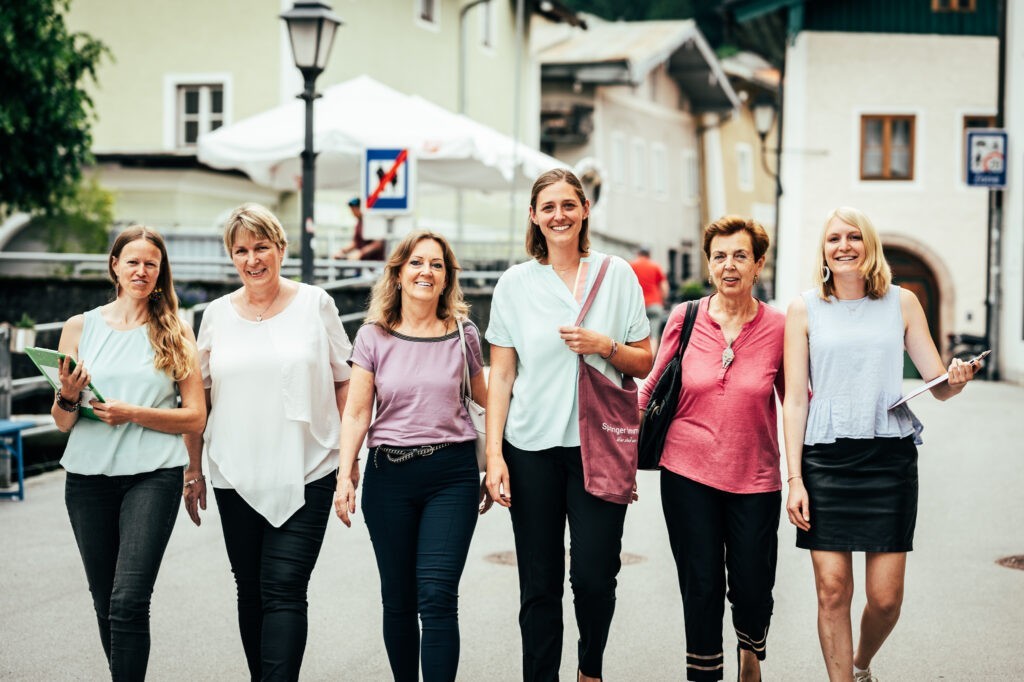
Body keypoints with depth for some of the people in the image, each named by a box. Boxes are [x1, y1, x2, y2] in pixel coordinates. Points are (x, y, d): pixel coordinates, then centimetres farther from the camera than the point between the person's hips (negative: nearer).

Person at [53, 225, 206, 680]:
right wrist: (67, 396, -13)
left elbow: (195, 417, 0)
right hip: (88, 477, 3)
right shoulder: (80, 328, 7)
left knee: (129, 602, -14)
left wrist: (133, 413, -13)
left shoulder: (175, 333, 4)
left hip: (153, 475, -3)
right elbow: (62, 423, 9)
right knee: (105, 603, 12)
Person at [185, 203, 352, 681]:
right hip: (236, 477, 3)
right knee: (250, 591, 12)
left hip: (305, 475, -3)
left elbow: (343, 382, 5)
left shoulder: (315, 304, 1)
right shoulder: (218, 313, 7)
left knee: (284, 592, -10)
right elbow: (198, 397, 12)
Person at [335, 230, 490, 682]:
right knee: (398, 600, 8)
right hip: (389, 475, 1)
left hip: (451, 474, -1)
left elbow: (486, 400, 15)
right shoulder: (373, 337, 3)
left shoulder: (463, 335, 4)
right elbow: (356, 413, 2)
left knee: (437, 597, -11)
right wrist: (345, 475, -8)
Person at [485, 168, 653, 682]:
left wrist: (605, 345, -11)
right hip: (532, 446, 0)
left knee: (594, 576, -4)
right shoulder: (515, 283, 5)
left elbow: (644, 363, 9)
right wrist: (494, 454, -3)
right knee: (539, 583, 4)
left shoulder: (617, 275, 5)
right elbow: (501, 375, 4)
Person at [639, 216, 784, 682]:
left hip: (754, 477, 0)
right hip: (688, 473, 0)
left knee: (753, 588, 5)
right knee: (701, 587, 4)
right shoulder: (684, 320, -1)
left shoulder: (778, 328, -3)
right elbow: (652, 385, 9)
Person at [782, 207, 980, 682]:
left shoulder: (902, 303, 6)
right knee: (832, 591, -3)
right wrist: (794, 479, -4)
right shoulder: (804, 309, 4)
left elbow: (938, 386, 7)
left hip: (890, 458, 1)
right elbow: (795, 399, 2)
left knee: (886, 597, 1)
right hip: (825, 459, -1)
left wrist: (957, 379, -18)